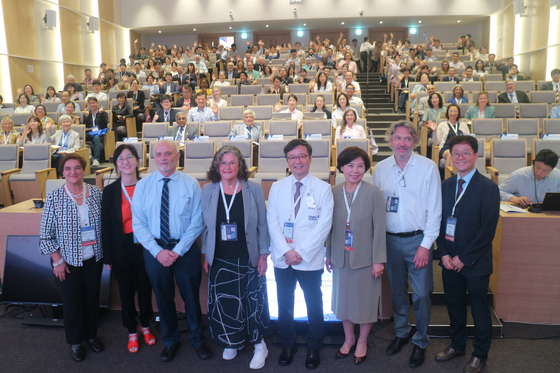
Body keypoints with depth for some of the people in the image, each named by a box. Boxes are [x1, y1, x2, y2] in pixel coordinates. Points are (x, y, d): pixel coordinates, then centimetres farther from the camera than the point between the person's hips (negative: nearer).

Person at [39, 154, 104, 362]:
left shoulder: (96, 193, -4)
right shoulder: (54, 198, -10)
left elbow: (104, 224, 3)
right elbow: (46, 234, -6)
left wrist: (106, 253, 0)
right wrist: (57, 261, -8)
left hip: (94, 259, 2)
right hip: (68, 261, -2)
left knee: (92, 298, 16)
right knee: (72, 301, 11)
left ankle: (91, 334, 38)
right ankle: (75, 341, 33)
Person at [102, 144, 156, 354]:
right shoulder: (110, 191, -4)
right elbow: (106, 226, -1)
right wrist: (108, 257, -1)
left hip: (145, 247, 0)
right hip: (122, 250, 0)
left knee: (145, 288, 14)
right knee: (126, 292, 13)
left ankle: (145, 326, 38)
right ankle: (132, 332, 33)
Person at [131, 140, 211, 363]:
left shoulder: (191, 184, -5)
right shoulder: (142, 186, -1)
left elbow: (197, 221, -7)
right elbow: (138, 224, -3)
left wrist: (178, 250, -14)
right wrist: (158, 251, -13)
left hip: (185, 249, -1)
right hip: (155, 250, 2)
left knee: (191, 296, 12)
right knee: (163, 298, 16)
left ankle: (197, 340, 35)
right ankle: (170, 341, 38)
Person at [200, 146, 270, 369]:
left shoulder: (253, 189, -4)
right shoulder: (207, 191, 1)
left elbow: (262, 225, -1)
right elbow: (205, 226, 6)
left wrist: (263, 256, -4)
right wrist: (206, 256, 5)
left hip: (248, 259, -1)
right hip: (219, 261, 2)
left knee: (252, 301, 7)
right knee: (224, 304, 8)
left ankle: (259, 344, 27)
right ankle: (230, 343, 32)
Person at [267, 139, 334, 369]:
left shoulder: (323, 188, -3)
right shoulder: (277, 188, 5)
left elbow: (324, 224, -9)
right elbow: (272, 222, 0)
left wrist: (301, 252, -14)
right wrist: (286, 251, -12)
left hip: (310, 259, -2)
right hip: (282, 259, 2)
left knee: (314, 306, 9)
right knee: (284, 305, 13)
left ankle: (313, 349, 29)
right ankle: (288, 346, 32)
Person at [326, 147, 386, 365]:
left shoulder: (373, 193, -11)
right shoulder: (334, 193, -2)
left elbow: (379, 228, -10)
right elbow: (331, 226, 4)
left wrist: (379, 260, -10)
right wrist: (328, 254, 7)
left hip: (365, 258, -3)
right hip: (341, 258, 3)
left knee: (365, 300, 11)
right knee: (343, 298, 17)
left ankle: (362, 341, 34)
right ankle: (348, 338, 39)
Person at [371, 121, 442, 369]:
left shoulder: (428, 167, -6)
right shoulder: (380, 169, 2)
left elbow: (434, 210, -6)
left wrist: (426, 245, -11)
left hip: (417, 239, -3)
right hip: (390, 239, 3)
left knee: (421, 294, 3)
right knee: (397, 291, 16)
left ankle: (420, 342, 24)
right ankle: (401, 333, 37)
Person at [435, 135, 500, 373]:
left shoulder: (488, 188, -11)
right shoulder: (445, 186, 6)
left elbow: (488, 230, -15)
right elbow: (440, 221, 6)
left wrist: (464, 258, -14)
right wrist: (444, 253, -5)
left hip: (475, 263, -4)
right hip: (450, 261, 5)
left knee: (479, 309, 10)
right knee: (454, 306, 17)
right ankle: (457, 345, 38)